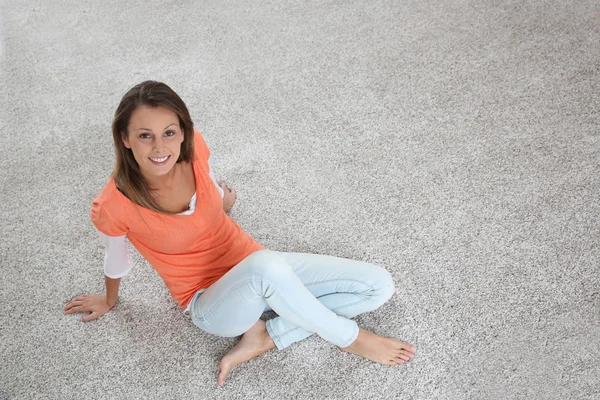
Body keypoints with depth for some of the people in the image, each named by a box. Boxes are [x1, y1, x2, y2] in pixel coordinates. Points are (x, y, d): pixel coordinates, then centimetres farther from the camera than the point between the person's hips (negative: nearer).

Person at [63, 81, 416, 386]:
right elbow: (117, 261, 2)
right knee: (267, 266, -42)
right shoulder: (113, 207, -23)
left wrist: (224, 204, -2)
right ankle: (351, 339, -14)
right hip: (212, 306, -4)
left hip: (255, 269, 5)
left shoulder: (194, 148, -14)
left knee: (379, 286, -6)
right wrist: (109, 301, 16)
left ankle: (263, 338, -7)